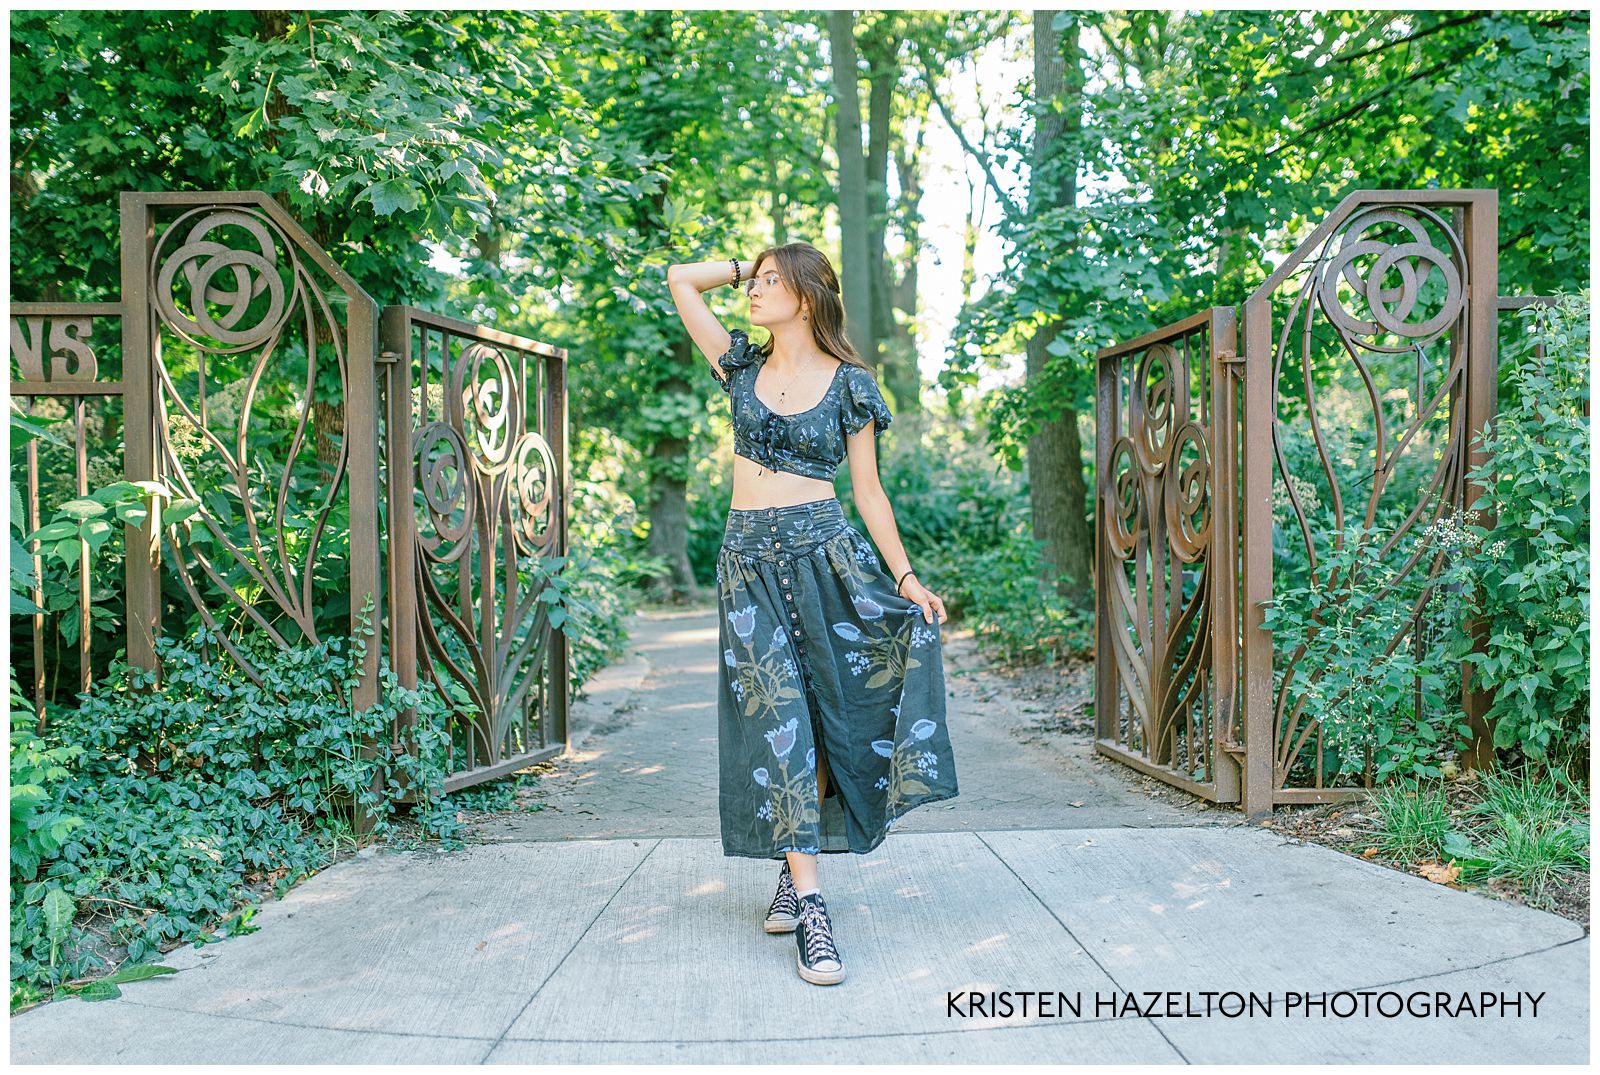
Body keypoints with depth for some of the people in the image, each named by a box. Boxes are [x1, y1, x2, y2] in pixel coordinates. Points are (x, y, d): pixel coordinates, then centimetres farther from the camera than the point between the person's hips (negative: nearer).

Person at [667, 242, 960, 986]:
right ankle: (810, 900, -2)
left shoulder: (848, 384, 2)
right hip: (748, 560, 2)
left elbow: (868, 491, 2)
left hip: (824, 554, -2)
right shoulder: (743, 365, 10)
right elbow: (681, 281, 16)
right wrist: (748, 265, 15)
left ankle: (796, 867, 19)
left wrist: (906, 576, -4)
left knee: (826, 710, 1)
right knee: (777, 716, -4)